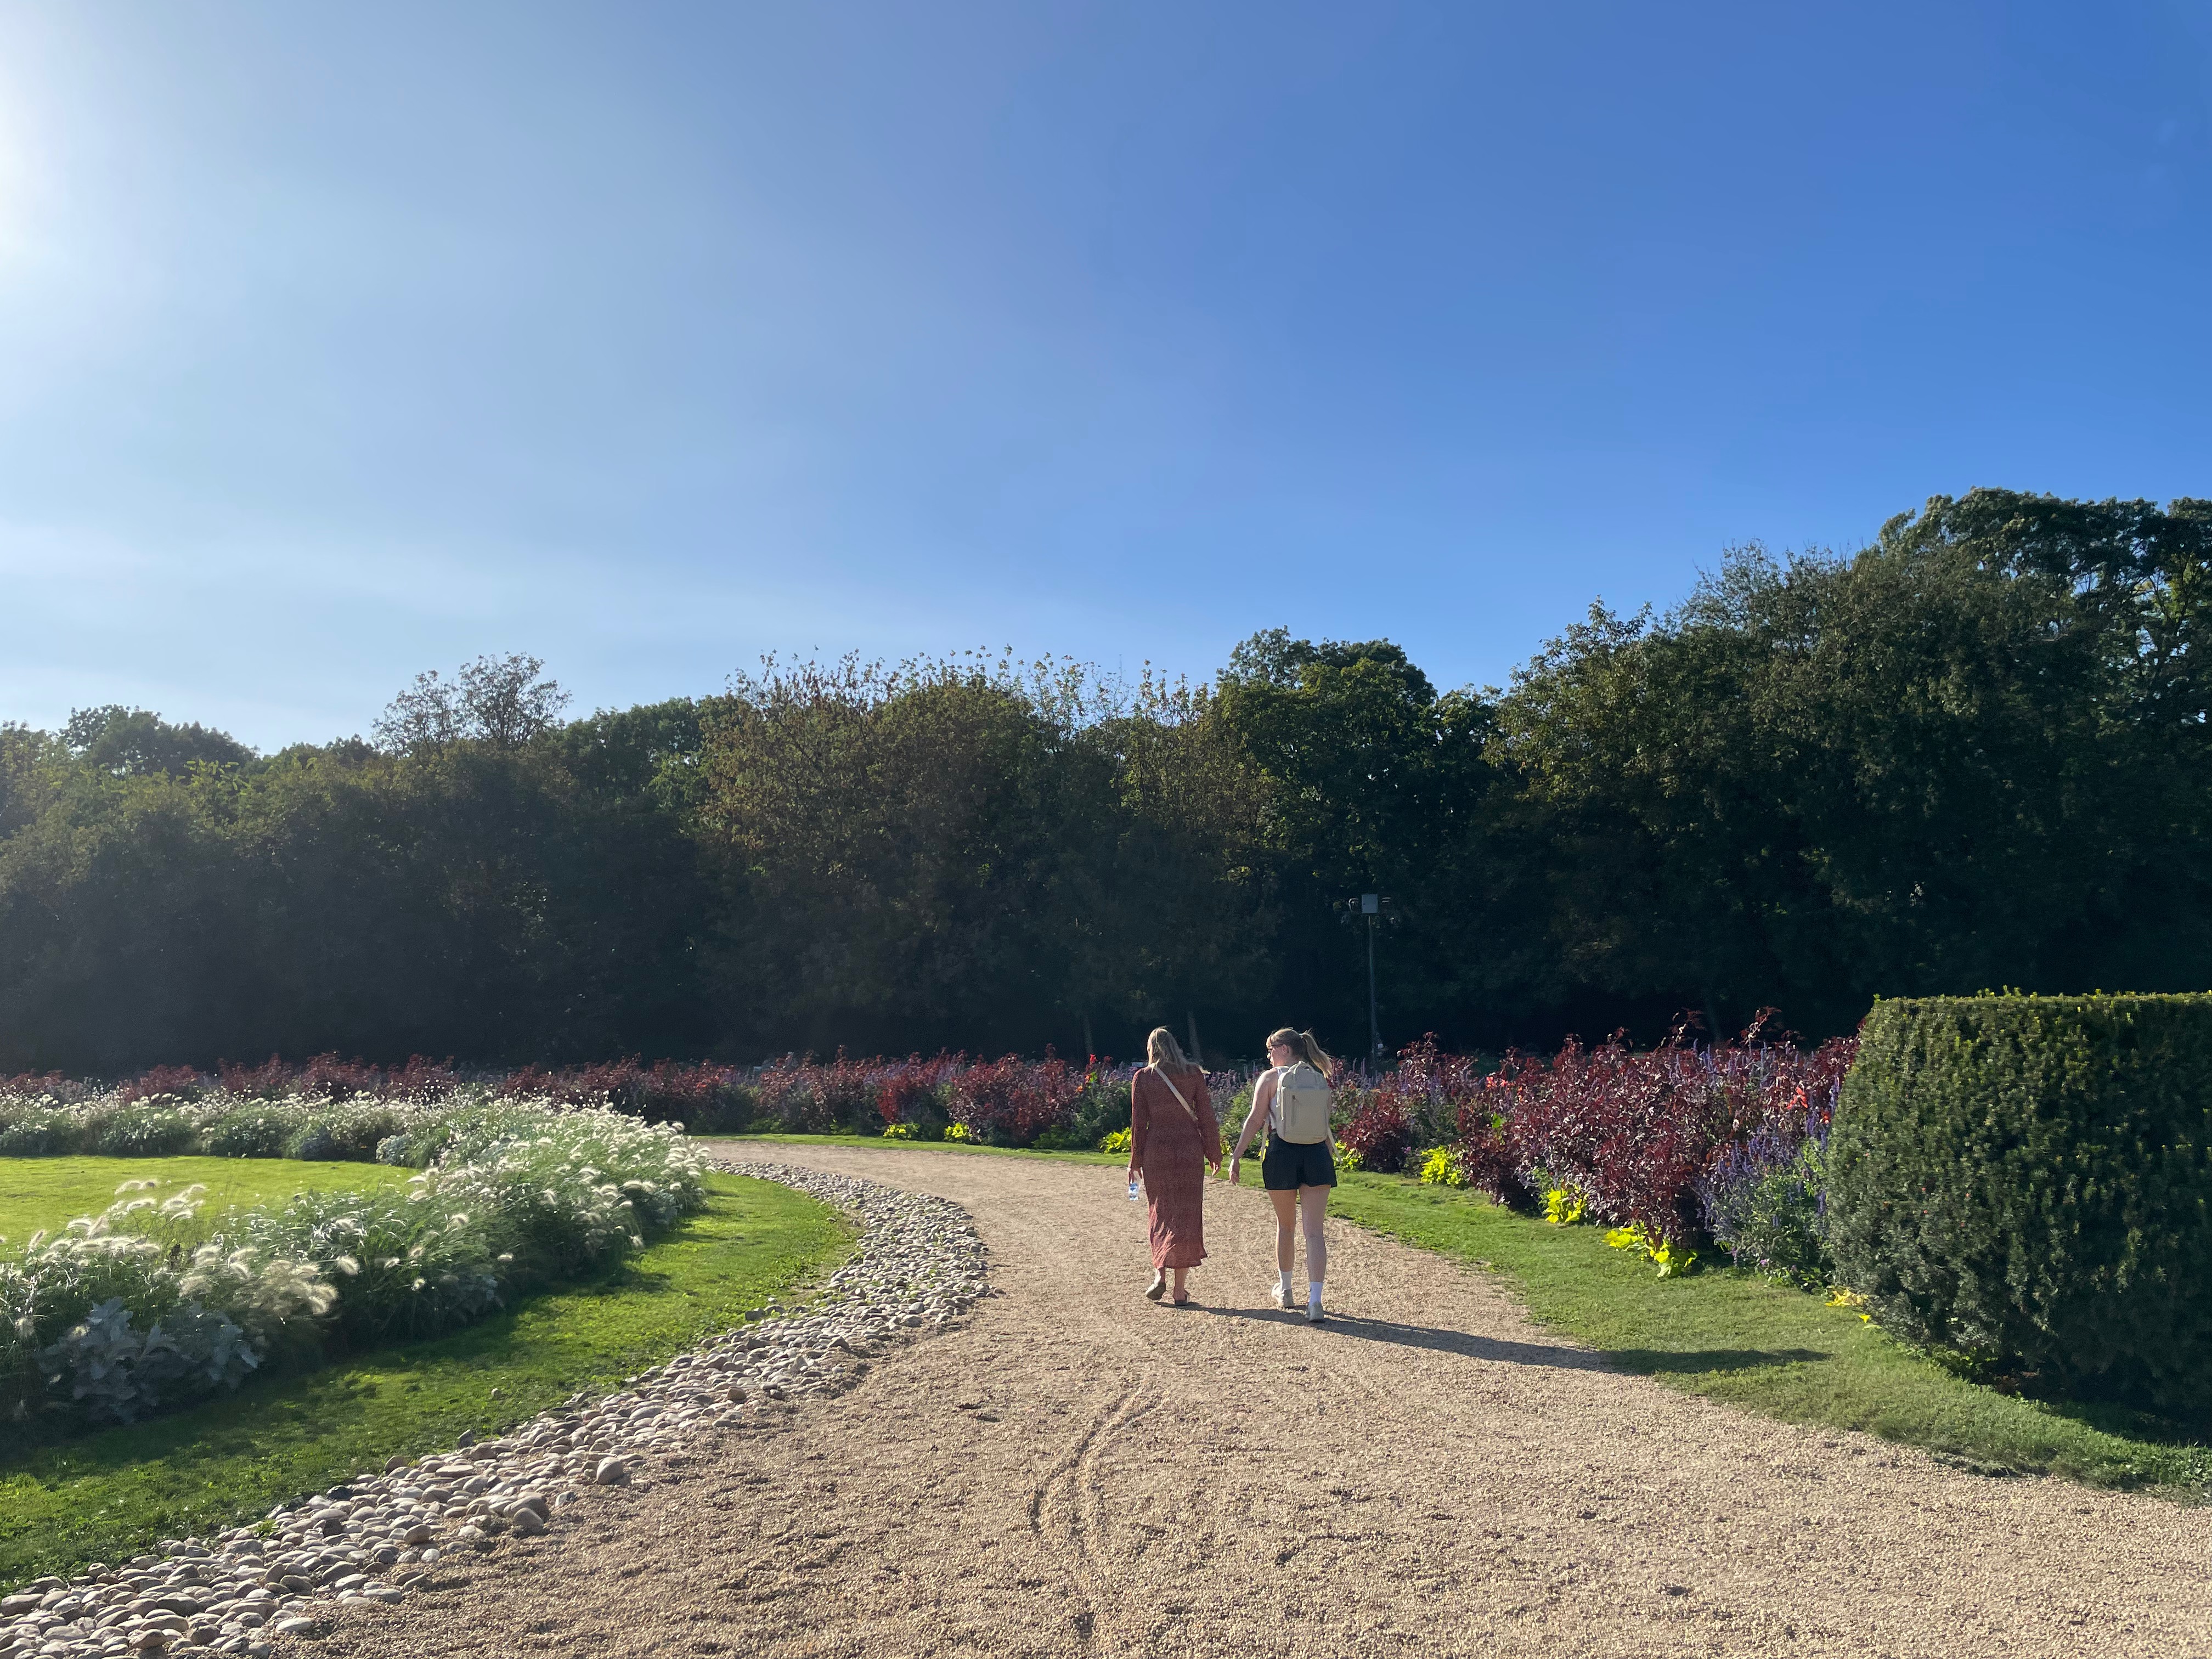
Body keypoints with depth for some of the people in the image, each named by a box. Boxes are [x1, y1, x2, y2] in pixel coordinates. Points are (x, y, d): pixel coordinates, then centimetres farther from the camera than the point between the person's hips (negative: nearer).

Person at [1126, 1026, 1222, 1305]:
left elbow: (1138, 1122, 1)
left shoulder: (1142, 1078, 0)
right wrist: (1214, 1153, 10)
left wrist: (1135, 1162, 8)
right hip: (1189, 1149, 0)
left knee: (1160, 1213, 17)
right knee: (1186, 1216, 4)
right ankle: (1180, 1289, 3)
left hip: (1156, 1149, 0)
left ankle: (1159, 1274, 5)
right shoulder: (1194, 1074, 2)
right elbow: (1206, 1117, 2)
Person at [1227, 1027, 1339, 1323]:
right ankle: (1315, 1301, -10)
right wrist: (1333, 1153, 25)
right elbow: (1325, 1124, 12)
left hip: (1282, 1154, -2)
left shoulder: (1270, 1078, -2)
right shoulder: (1320, 1079, 8)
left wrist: (1236, 1157, -3)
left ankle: (1285, 1290, 33)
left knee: (1286, 1225, 18)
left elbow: (1255, 1119, -6)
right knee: (1314, 1230, 0)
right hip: (1317, 1155, 2)